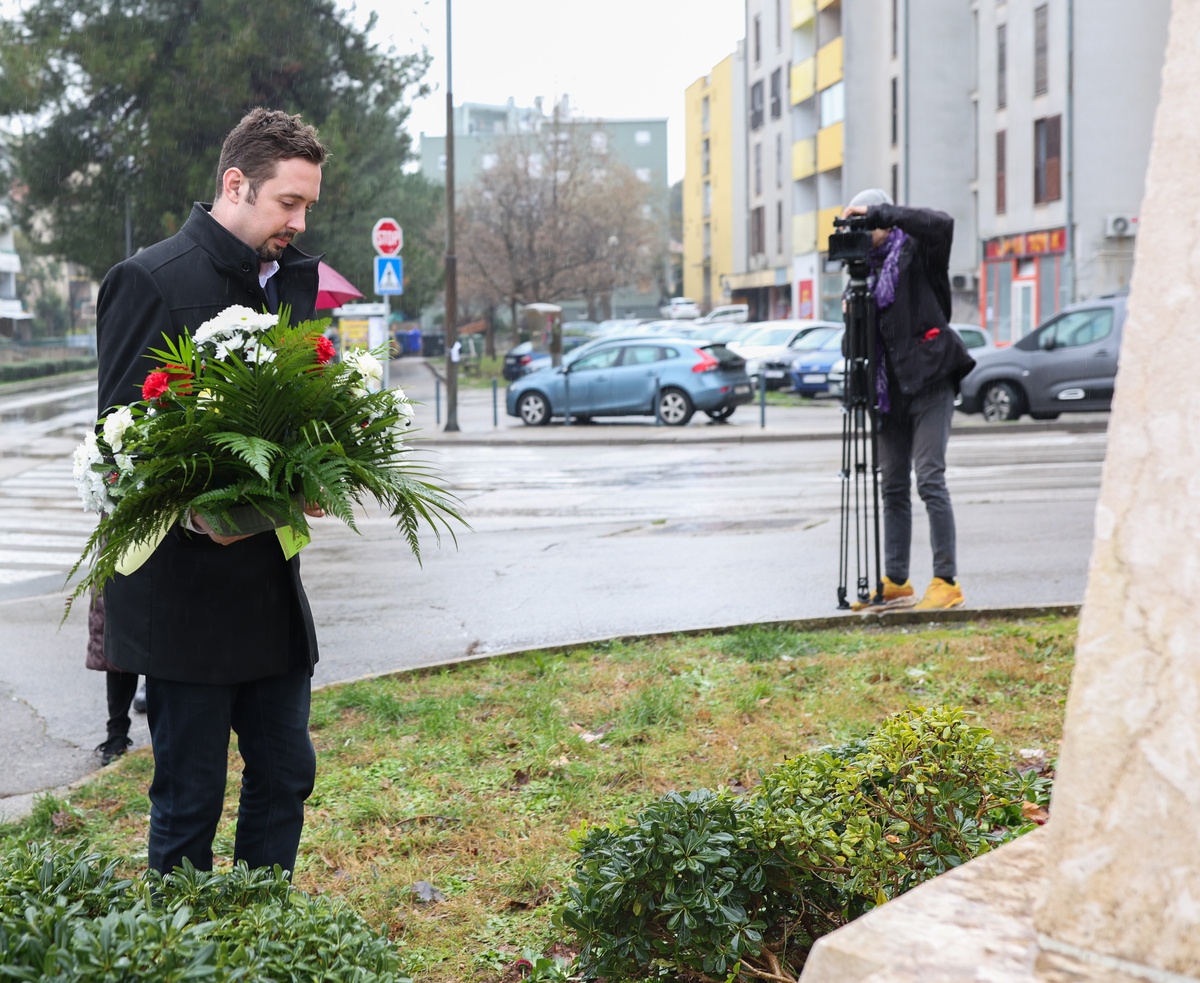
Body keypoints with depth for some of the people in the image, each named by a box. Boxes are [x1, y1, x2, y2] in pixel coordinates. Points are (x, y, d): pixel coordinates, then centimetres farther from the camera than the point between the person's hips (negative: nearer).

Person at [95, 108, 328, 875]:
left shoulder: (292, 279, 11)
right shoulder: (151, 280, -11)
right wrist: (195, 512, -28)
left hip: (272, 580, 7)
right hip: (186, 590, -7)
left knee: (286, 775, 14)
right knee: (188, 801, 4)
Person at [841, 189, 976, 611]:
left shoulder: (915, 252, -1)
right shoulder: (867, 266, 17)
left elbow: (942, 224, -24)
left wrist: (879, 214, -20)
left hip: (926, 378, -7)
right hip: (890, 386, 7)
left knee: (929, 479, -13)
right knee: (892, 486, 8)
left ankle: (947, 581, -11)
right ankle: (896, 583, 15)